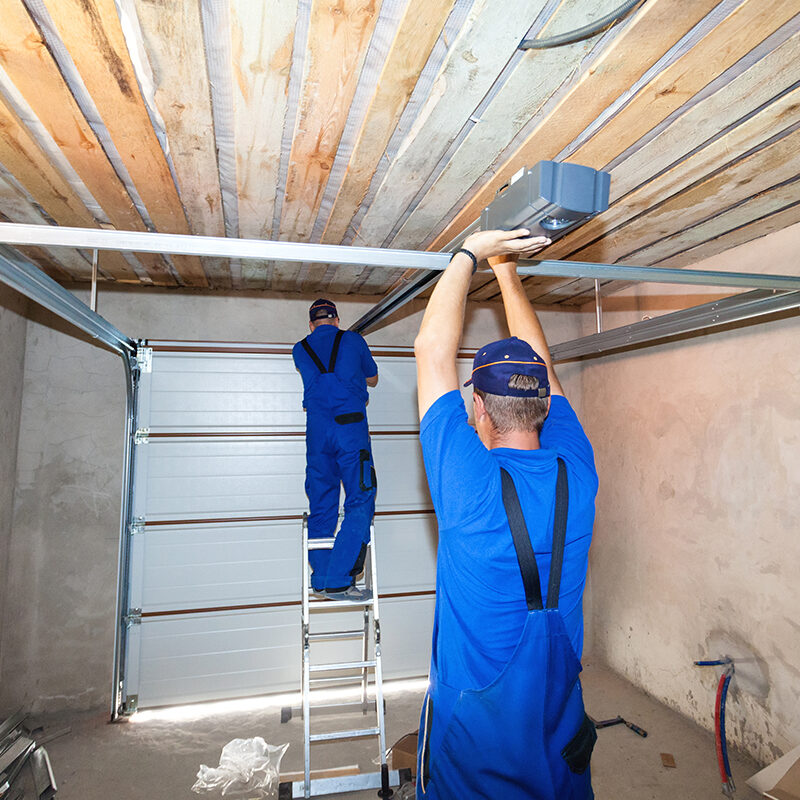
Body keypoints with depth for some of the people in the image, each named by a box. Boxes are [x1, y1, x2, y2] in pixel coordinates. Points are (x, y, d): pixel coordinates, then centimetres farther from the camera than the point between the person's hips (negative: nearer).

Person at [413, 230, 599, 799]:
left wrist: (471, 252, -8)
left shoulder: (469, 484, -27)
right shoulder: (576, 473, -14)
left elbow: (433, 348, -18)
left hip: (473, 731, -4)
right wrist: (506, 269, 8)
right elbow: (539, 363, -1)